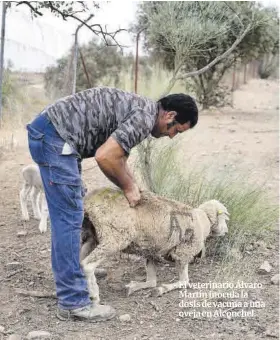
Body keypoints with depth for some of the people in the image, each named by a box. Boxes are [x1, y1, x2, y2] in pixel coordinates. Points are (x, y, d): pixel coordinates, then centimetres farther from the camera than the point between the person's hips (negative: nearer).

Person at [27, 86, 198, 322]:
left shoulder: (138, 108, 18)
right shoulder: (144, 117, -13)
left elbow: (116, 155, 28)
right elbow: (105, 156, -20)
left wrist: (131, 186, 18)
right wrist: (129, 187, -5)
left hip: (48, 132, 11)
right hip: (55, 137, -11)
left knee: (66, 214, 20)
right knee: (69, 217, -9)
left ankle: (67, 271, 33)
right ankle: (74, 302, -4)